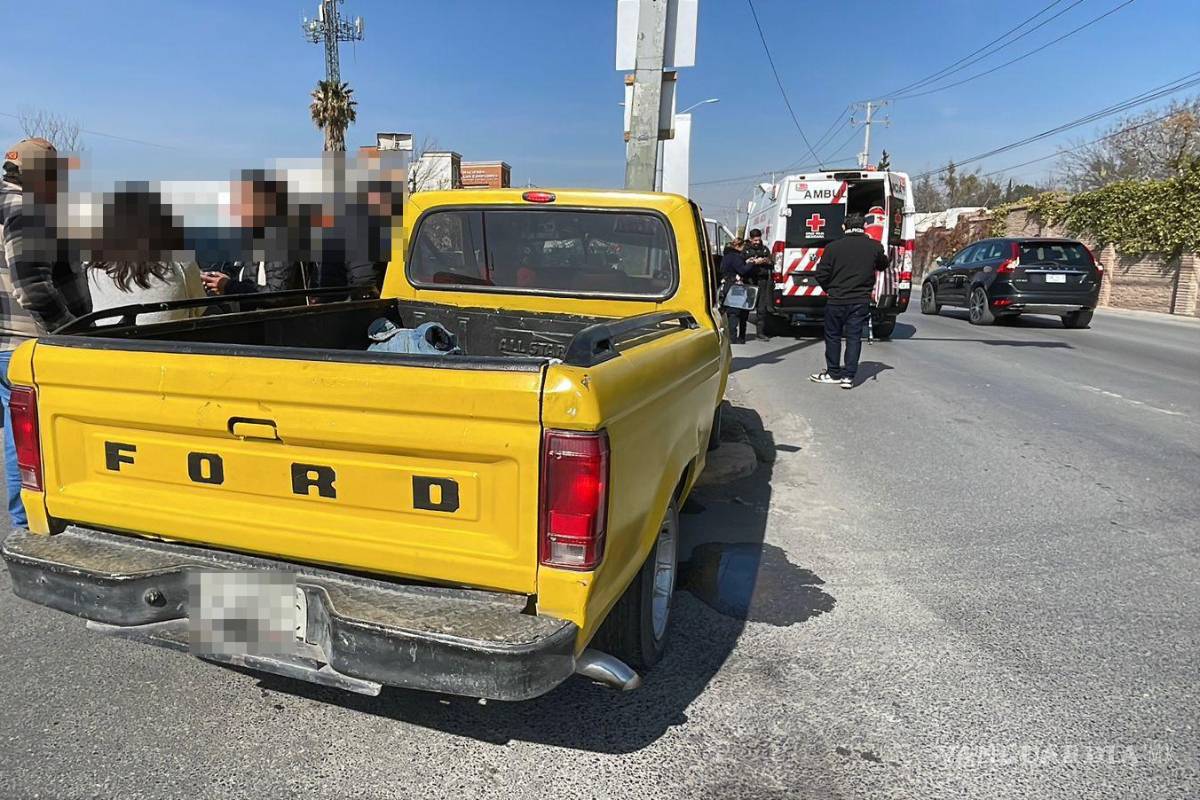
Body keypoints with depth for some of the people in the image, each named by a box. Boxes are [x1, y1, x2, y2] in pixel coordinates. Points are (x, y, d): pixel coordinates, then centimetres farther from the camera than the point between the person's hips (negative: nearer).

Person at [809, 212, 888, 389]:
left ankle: (833, 373, 20)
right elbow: (883, 265, 17)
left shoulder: (833, 247, -8)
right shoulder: (874, 247, -2)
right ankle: (848, 376, 6)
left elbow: (821, 275, -6)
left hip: (836, 300, -1)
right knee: (854, 337, 7)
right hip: (861, 301, 2)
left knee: (833, 336, 12)